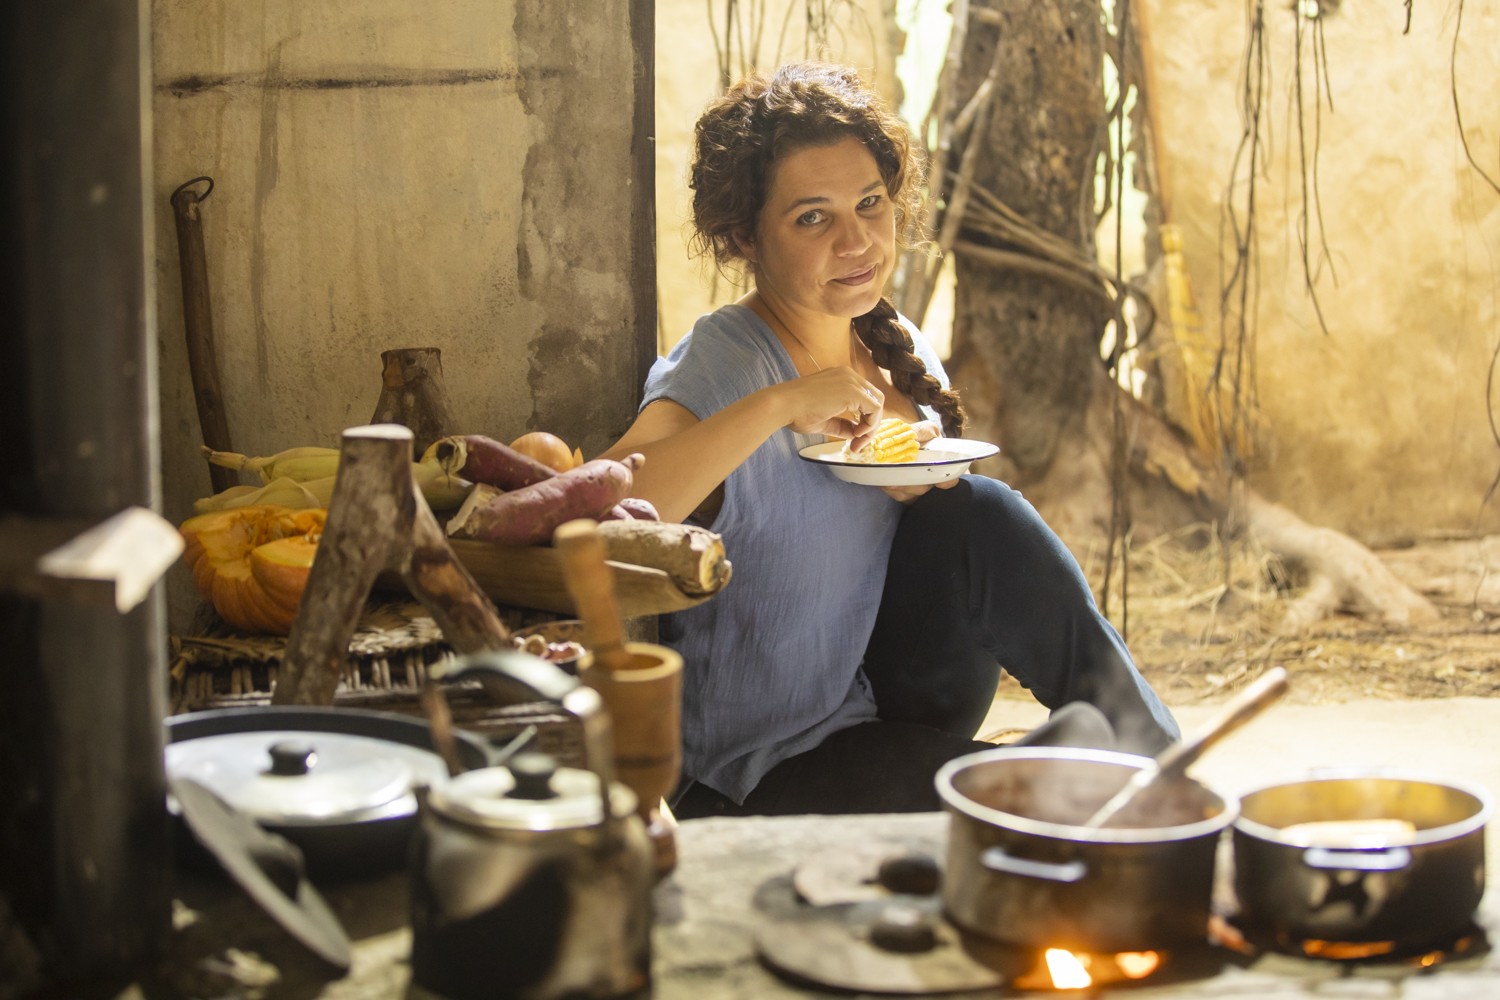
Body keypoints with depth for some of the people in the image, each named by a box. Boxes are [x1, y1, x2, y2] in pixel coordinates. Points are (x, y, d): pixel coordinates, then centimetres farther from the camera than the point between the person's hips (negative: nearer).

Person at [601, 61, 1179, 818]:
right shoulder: (718, 367, -17)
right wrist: (778, 405, -37)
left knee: (978, 513, -19)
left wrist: (931, 485, -9)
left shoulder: (898, 349, 3)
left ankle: (1146, 741, -9)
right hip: (769, 769, -6)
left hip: (896, 695, 7)